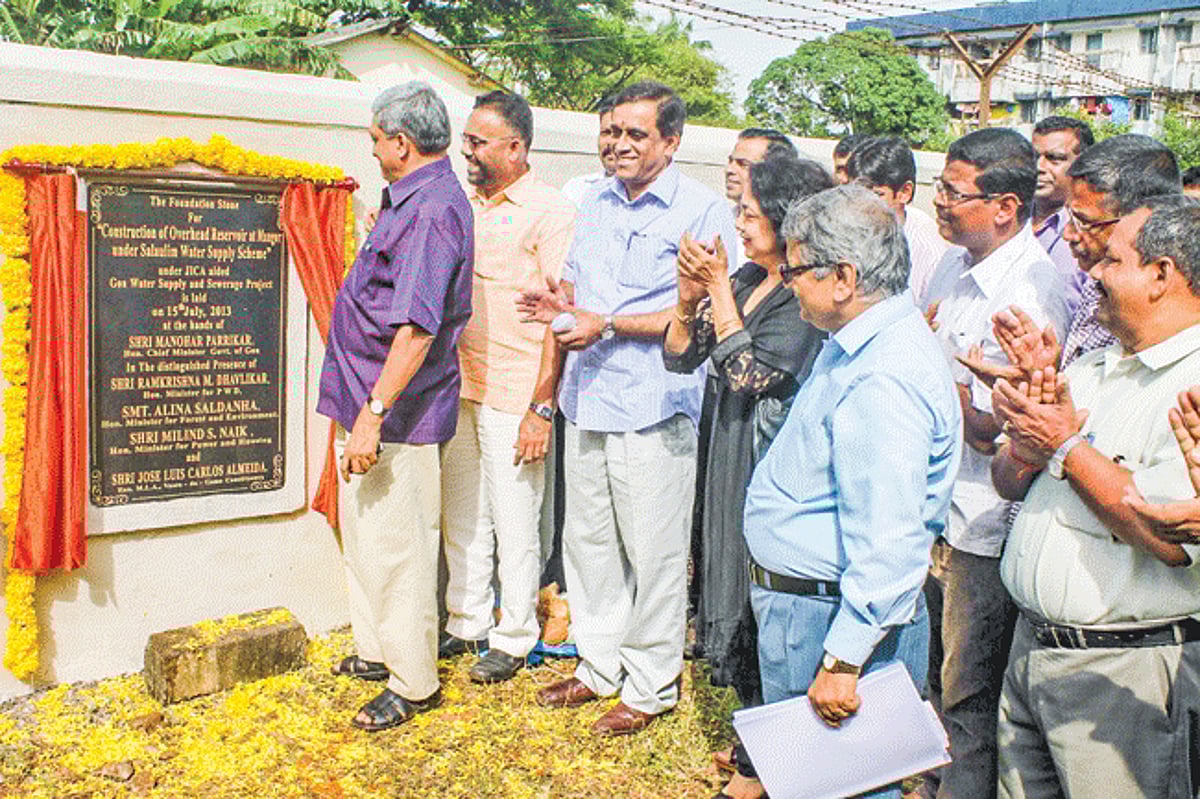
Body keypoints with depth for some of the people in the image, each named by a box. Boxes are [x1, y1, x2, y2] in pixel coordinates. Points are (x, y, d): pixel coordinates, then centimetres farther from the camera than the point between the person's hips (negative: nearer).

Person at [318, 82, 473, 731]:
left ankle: (413, 682, 13)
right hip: (368, 399, 11)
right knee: (362, 533, 20)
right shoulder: (408, 200, 13)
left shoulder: (432, 212, -21)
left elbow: (417, 329, -27)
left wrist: (373, 414, -27)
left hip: (397, 412, -11)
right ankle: (377, 648, 36)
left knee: (396, 548, -1)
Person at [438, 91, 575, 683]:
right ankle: (466, 624, 32)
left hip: (514, 397, -7)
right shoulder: (464, 205, 13)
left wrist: (542, 408, -17)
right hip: (458, 389, 7)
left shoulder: (551, 213, -9)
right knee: (460, 517, 15)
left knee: (514, 523, 3)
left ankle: (514, 639, 19)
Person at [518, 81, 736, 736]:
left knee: (654, 552, 2)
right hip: (587, 398, 7)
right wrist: (563, 306, 0)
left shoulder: (702, 211, -7)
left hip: (652, 406, -7)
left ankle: (650, 687, 18)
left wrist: (607, 324, -17)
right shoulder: (597, 203, 15)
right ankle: (599, 666, 31)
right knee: (587, 540, 15)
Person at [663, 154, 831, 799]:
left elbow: (749, 375, -23)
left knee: (764, 610, 4)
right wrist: (689, 298, -8)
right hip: (730, 458, 8)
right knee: (740, 601, 17)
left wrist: (719, 289, -18)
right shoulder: (745, 281, 8)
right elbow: (680, 357, 9)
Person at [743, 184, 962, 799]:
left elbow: (888, 544, -30)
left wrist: (842, 661, -27)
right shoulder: (857, 346, 7)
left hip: (828, 617, -10)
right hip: (799, 603, 10)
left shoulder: (883, 380, -27)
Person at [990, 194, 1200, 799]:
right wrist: (1027, 443, -9)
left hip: (1124, 674, -7)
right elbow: (1008, 483, 14)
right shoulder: (1088, 370, 12)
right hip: (1030, 646, 8)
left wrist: (1065, 446, -17)